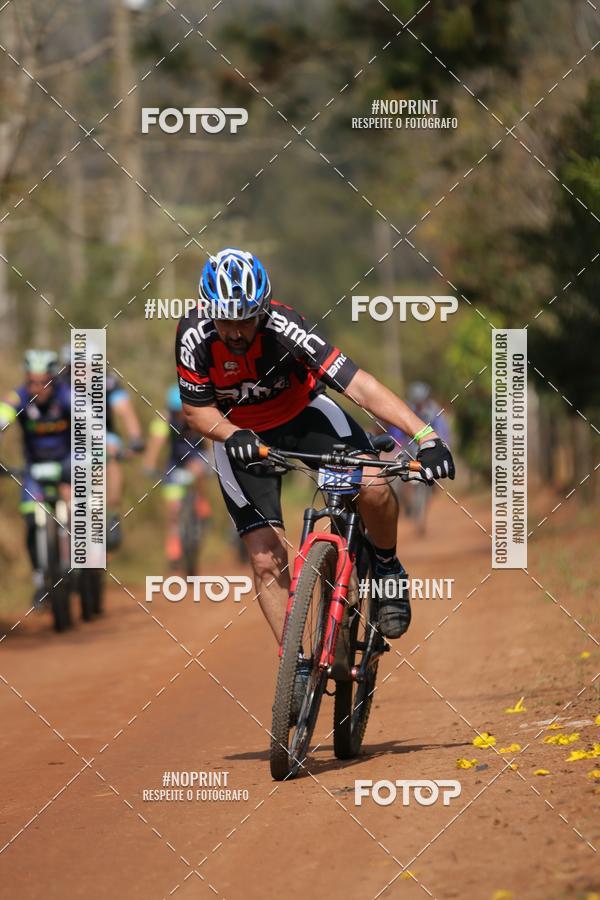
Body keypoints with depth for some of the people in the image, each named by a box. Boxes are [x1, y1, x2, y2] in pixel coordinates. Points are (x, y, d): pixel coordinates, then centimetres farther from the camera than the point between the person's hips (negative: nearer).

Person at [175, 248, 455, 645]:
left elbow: (358, 384, -38)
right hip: (241, 437, 1)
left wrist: (425, 435, -47)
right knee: (267, 560, -10)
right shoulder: (195, 335, -27)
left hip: (302, 414, -1)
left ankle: (388, 569, 3)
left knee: (373, 486, -27)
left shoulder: (284, 326, -33)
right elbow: (195, 408, -13)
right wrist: (232, 435, -36)